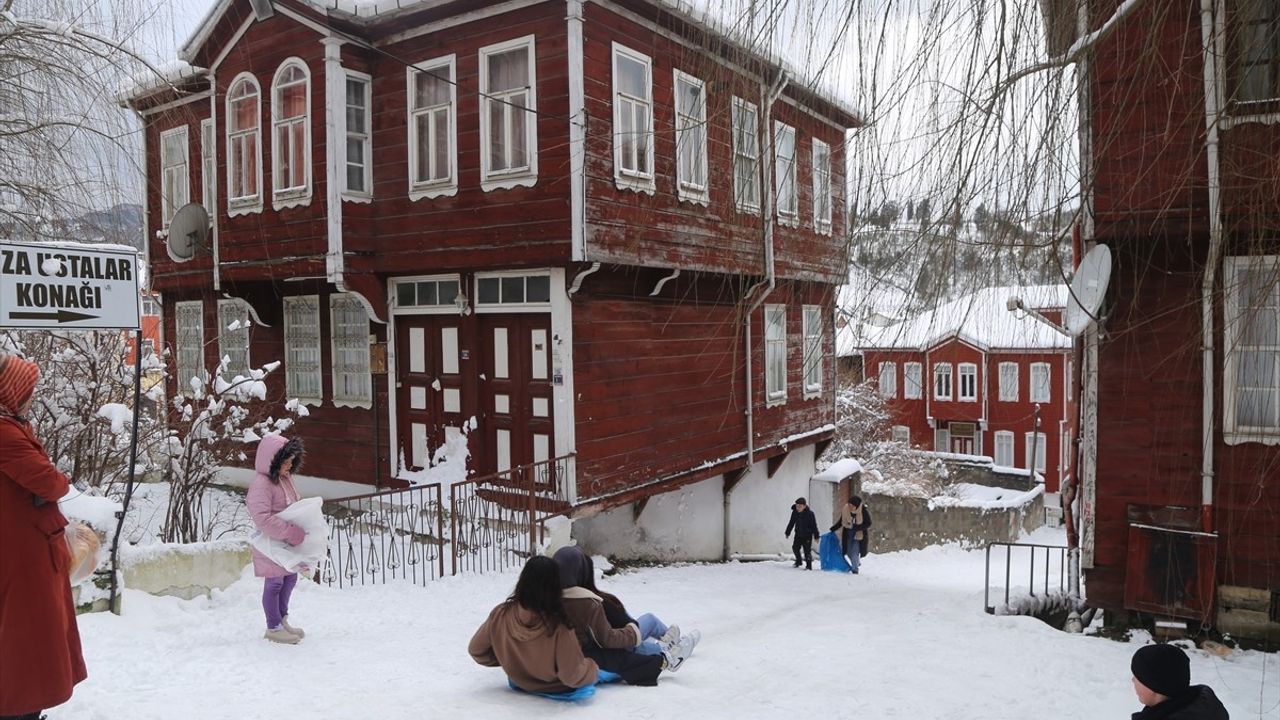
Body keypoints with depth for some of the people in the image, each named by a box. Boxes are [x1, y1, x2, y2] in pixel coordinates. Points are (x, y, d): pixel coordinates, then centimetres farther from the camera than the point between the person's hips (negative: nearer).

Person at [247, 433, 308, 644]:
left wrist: (303, 525, 1)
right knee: (274, 584, 5)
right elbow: (263, 518, -32)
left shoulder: (285, 479, 4)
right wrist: (292, 533, -31)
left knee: (290, 579, 20)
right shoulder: (261, 484, -24)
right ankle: (273, 628, 21)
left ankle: (283, 620, 37)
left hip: (288, 542, 9)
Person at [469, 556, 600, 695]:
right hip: (556, 688, -4)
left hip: (519, 682, 4)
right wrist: (593, 668, -10)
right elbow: (573, 676, -31)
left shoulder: (501, 613, -26)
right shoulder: (558, 625, -39)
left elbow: (476, 650, -9)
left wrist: (505, 660, 7)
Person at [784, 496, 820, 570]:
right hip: (798, 534, 6)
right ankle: (798, 561, 35)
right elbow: (791, 523, 9)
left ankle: (809, 565, 4)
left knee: (807, 550, -7)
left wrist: (816, 536, -12)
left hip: (807, 536, -5)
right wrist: (787, 533, 14)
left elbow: (814, 525, -13)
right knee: (795, 547, 12)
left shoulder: (810, 514, -19)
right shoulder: (794, 512, -5)